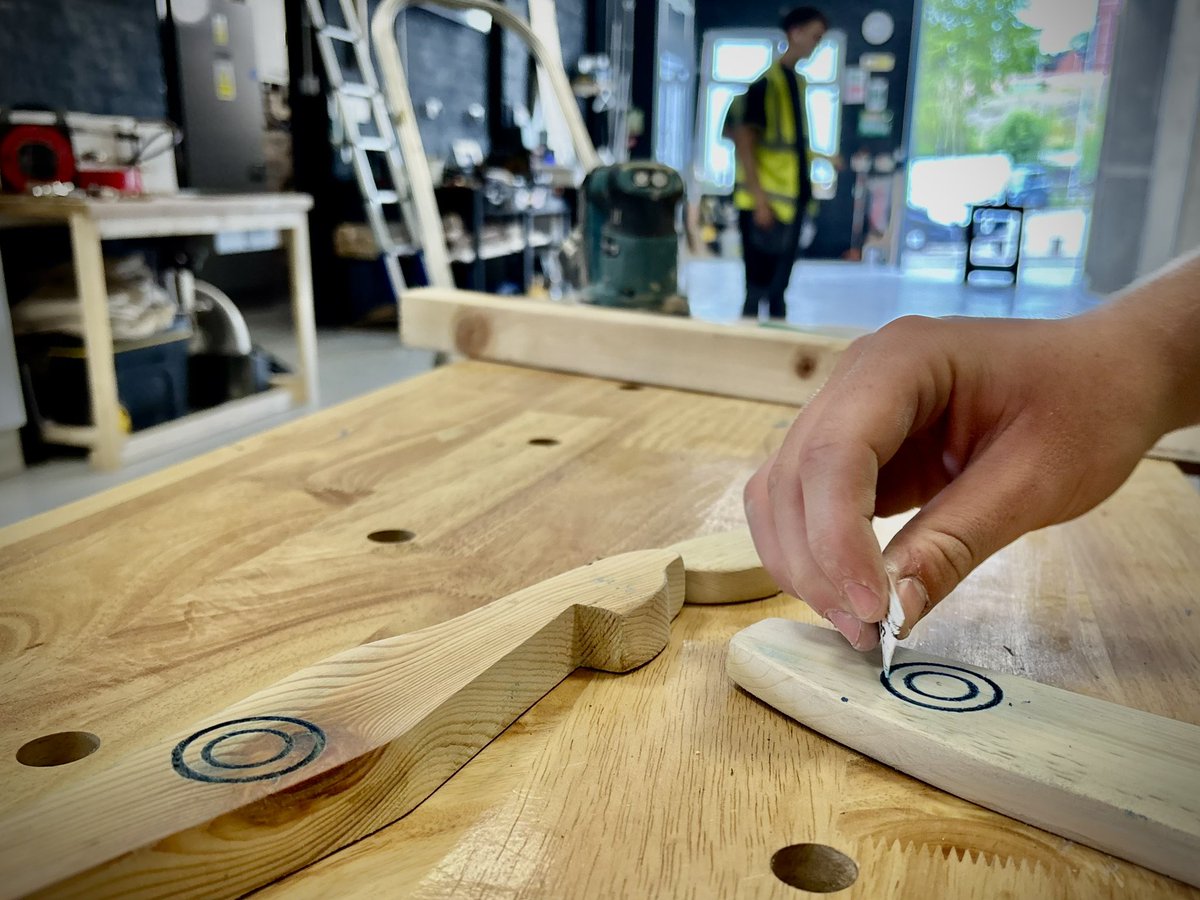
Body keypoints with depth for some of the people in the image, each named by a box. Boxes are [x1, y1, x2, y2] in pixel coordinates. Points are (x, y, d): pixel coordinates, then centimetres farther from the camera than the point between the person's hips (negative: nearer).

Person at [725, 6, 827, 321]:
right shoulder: (766, 81, -11)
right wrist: (759, 200, -19)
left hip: (791, 201, 8)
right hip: (766, 203, -8)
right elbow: (743, 142, -16)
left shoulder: (796, 81, 14)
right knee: (758, 288, -2)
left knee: (778, 287, 16)